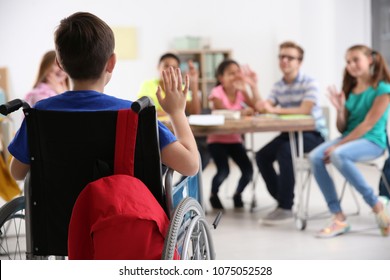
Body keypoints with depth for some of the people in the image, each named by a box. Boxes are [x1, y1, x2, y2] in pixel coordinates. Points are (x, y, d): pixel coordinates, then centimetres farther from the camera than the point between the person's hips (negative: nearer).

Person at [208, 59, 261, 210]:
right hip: (217, 139, -5)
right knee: (223, 171, -24)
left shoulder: (241, 92, 3)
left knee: (248, 171, -12)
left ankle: (238, 194, 20)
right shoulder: (217, 92, -11)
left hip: (235, 139, 5)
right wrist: (242, 111, -40)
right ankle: (213, 195, 9)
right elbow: (223, 111, -27)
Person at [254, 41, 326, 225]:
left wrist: (274, 110, -35)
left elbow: (305, 110, -27)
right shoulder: (278, 86, 10)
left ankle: (286, 208, -27)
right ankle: (282, 200, 4)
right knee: (262, 156, -7)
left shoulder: (309, 83, -11)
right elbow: (262, 109, -2)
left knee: (285, 152, -32)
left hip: (313, 134, -8)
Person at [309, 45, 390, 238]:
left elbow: (367, 125, -14)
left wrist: (338, 146, -18)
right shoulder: (350, 90, 13)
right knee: (315, 157, -22)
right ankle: (339, 218, -24)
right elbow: (342, 128, 13)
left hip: (372, 141, -6)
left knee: (338, 156, -36)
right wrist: (340, 109, -7)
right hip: (349, 138, 7)